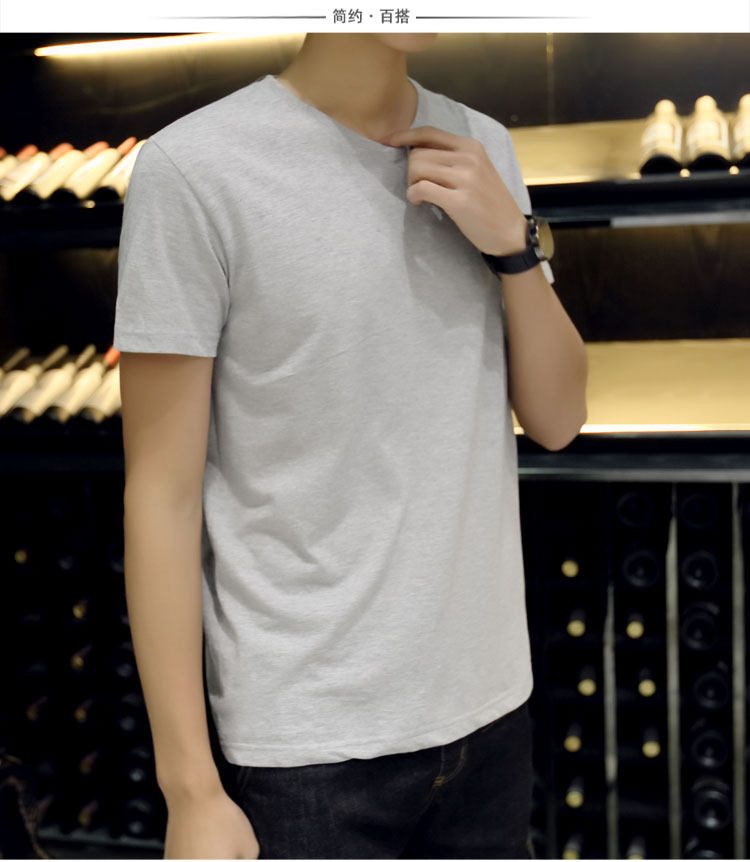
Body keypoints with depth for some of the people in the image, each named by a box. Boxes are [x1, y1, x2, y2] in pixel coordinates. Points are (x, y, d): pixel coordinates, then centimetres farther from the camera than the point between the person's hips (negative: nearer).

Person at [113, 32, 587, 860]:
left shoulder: (482, 149, 5)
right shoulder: (192, 167, -12)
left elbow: (556, 419, 6)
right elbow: (163, 493, -11)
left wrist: (512, 242, -10)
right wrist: (192, 792, -10)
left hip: (489, 702, 5)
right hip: (315, 743, -5)